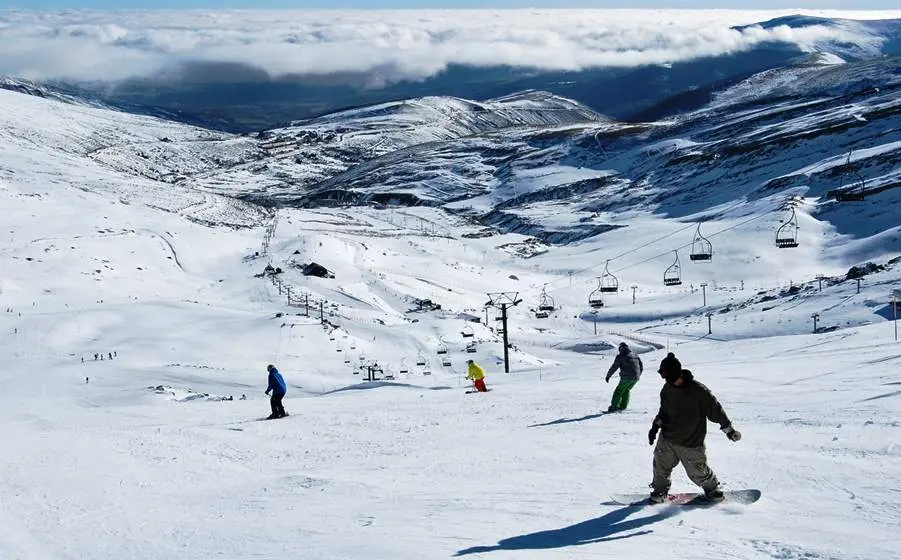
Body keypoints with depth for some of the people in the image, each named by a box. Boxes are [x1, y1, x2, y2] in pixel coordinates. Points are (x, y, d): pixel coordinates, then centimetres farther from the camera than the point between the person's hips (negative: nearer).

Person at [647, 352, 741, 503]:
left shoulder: (698, 390, -21)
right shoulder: (667, 390, -3)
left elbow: (715, 409, -11)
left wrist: (729, 429, -4)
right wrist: (656, 427, 6)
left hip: (691, 444, -4)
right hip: (667, 440, 4)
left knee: (698, 471, 6)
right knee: (661, 465, 7)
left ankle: (712, 487, 34)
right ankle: (660, 490, 30)